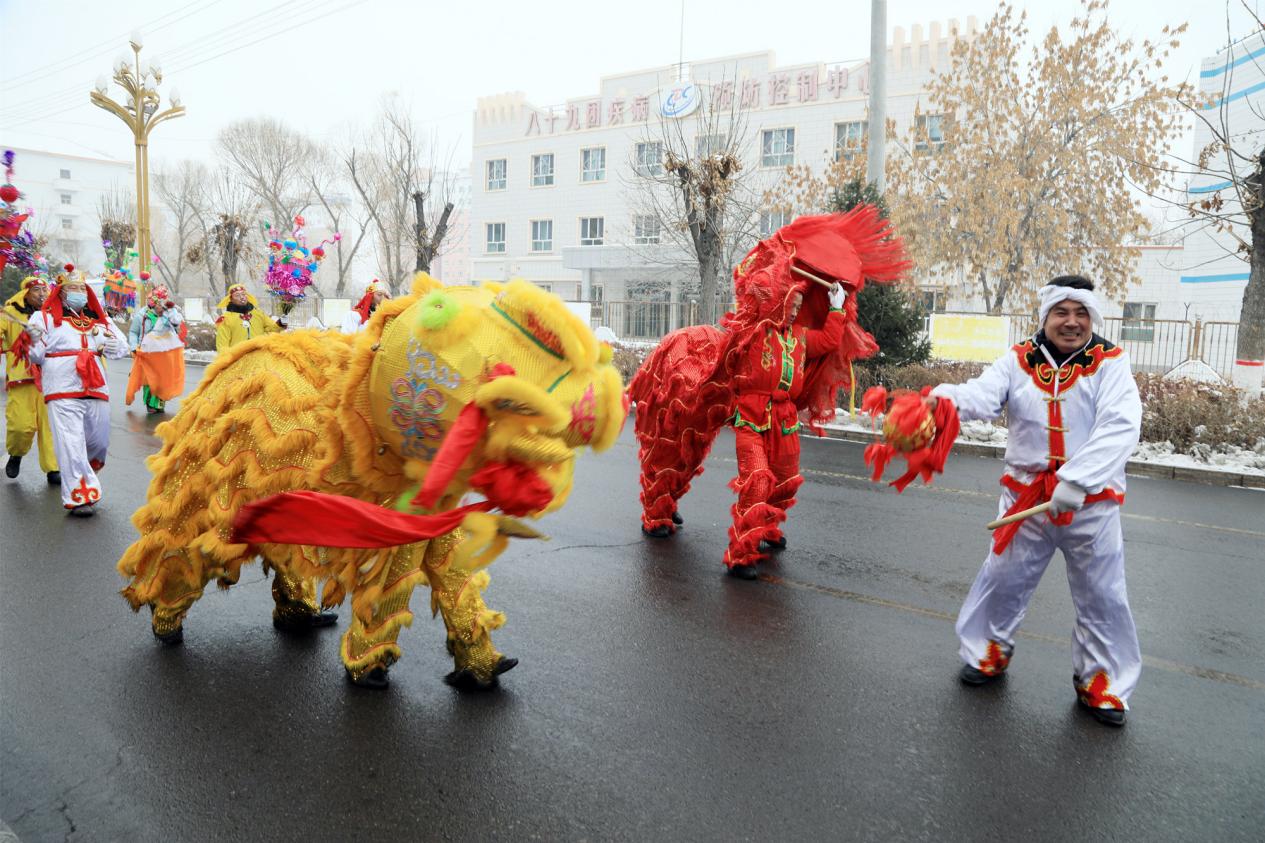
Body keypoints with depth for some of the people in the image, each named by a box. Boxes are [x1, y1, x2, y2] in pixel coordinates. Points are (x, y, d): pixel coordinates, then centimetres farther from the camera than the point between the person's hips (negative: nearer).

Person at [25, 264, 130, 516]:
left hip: (97, 390, 4)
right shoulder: (45, 317, 7)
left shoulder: (99, 319, 18)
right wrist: (35, 340, -19)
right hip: (62, 391, -4)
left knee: (99, 442, 11)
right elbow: (36, 356, 1)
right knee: (71, 444, -9)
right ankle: (78, 497, -5)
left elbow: (123, 346, 15)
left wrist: (108, 347, -6)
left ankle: (84, 474, 38)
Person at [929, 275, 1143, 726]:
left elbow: (1120, 427, -18)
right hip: (1027, 496, 1)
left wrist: (1077, 480, -29)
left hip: (1092, 502, 0)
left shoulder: (1110, 363, -5)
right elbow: (982, 396, -19)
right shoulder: (1019, 361, -2)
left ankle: (1101, 684, 30)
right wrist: (948, 396, -43)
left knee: (1102, 597, 10)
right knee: (1003, 580, 11)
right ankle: (988, 653, 35)